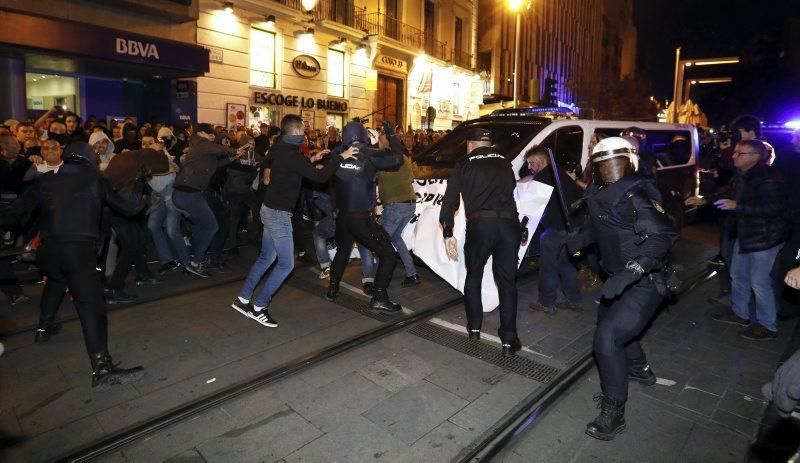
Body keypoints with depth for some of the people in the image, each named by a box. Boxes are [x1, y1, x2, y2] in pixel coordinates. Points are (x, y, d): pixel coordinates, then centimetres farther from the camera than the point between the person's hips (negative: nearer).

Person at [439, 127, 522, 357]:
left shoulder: (464, 165, 10)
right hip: (508, 224, 2)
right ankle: (509, 340, 7)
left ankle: (474, 328, 26)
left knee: (473, 277, 18)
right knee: (507, 282, 8)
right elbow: (511, 190, 22)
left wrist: (448, 234, 4)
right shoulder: (504, 163, 21)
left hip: (479, 224, -2)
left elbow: (450, 201, 3)